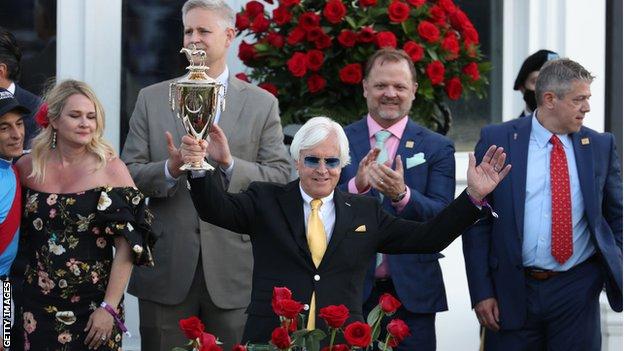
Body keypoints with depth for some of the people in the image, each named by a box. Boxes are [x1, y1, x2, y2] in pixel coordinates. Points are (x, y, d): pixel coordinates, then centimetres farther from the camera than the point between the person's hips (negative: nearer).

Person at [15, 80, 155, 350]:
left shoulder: (111, 169, -6)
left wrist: (109, 308, -13)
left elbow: (127, 246, -8)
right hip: (38, 307, 2)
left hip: (94, 305, -2)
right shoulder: (27, 168, 1)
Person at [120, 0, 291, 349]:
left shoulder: (262, 104, 6)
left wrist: (230, 163, -17)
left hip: (232, 265, -1)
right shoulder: (152, 100, 9)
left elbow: (281, 176, -1)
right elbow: (128, 174, 4)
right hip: (167, 267, 1)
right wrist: (170, 170, -16)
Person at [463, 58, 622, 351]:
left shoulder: (600, 146, 6)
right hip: (513, 291, -1)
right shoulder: (497, 140, -1)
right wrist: (481, 291, -5)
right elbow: (476, 221, 0)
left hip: (577, 292, 1)